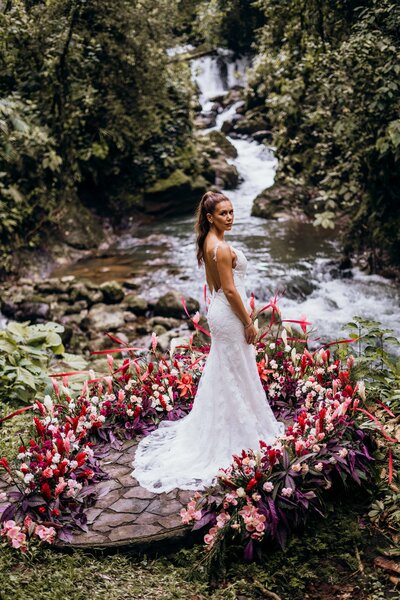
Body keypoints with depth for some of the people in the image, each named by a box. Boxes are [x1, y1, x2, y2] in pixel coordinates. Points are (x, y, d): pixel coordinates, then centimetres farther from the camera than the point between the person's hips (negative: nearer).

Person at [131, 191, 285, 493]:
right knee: (236, 375, 3)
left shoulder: (208, 243, 7)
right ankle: (239, 434, 17)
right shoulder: (222, 247, -22)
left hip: (218, 310, 10)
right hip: (230, 314, -10)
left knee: (222, 372, 20)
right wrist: (249, 322, -14)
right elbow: (230, 290, -22)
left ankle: (220, 428, 35)